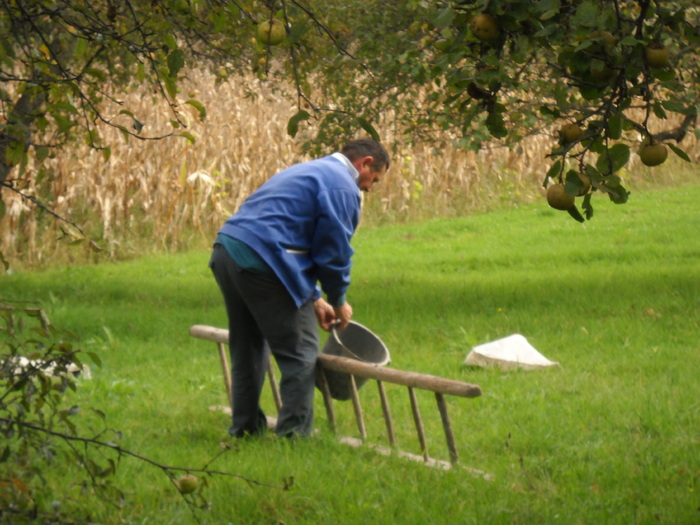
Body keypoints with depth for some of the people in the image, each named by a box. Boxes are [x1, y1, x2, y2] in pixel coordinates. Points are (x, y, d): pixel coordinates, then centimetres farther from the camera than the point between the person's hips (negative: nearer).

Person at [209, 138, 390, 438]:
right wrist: (338, 301, 11)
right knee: (300, 356, -1)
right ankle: (293, 436, -1)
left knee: (248, 351, 22)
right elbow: (334, 250, -5)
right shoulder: (342, 186, -3)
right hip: (261, 264, -10)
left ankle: (244, 430, 29)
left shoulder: (310, 171, 28)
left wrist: (314, 299, 27)